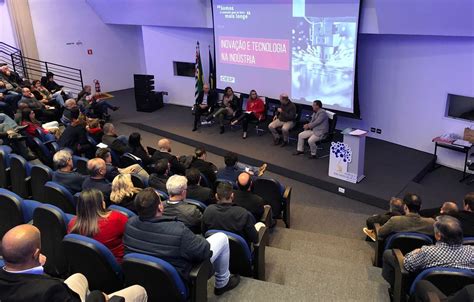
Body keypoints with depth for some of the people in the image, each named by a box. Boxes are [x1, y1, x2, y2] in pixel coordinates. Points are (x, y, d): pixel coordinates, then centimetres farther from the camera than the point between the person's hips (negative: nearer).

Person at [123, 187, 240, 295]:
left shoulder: (130, 224, -19)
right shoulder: (178, 231, -37)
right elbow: (205, 252, -24)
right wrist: (199, 239, -2)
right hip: (181, 278, -6)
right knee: (222, 237, 7)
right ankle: (222, 283, 27)